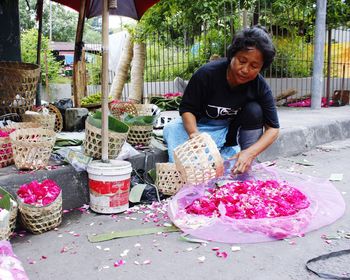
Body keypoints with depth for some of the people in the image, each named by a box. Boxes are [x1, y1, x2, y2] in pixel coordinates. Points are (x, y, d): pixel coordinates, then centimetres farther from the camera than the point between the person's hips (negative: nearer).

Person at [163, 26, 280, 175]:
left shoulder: (260, 87, -20)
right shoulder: (207, 73, -25)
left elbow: (273, 128, -19)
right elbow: (187, 109, -18)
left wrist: (250, 153, -37)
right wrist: (194, 134, -41)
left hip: (234, 129, 2)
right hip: (202, 125, -1)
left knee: (254, 111, -27)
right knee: (172, 129, -29)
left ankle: (247, 168, -17)